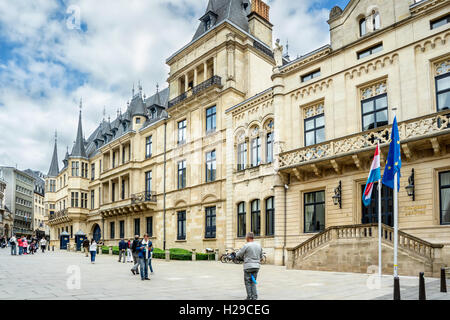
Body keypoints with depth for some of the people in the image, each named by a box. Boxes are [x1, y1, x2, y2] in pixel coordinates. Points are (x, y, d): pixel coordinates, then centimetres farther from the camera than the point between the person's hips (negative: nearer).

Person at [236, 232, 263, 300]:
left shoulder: (246, 245, -11)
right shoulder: (259, 245, 8)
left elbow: (238, 255, -3)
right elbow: (261, 257, 16)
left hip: (248, 266, -5)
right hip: (256, 266, 6)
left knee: (248, 282, 6)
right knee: (253, 282, 14)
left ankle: (249, 297, 6)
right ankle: (254, 297, 9)